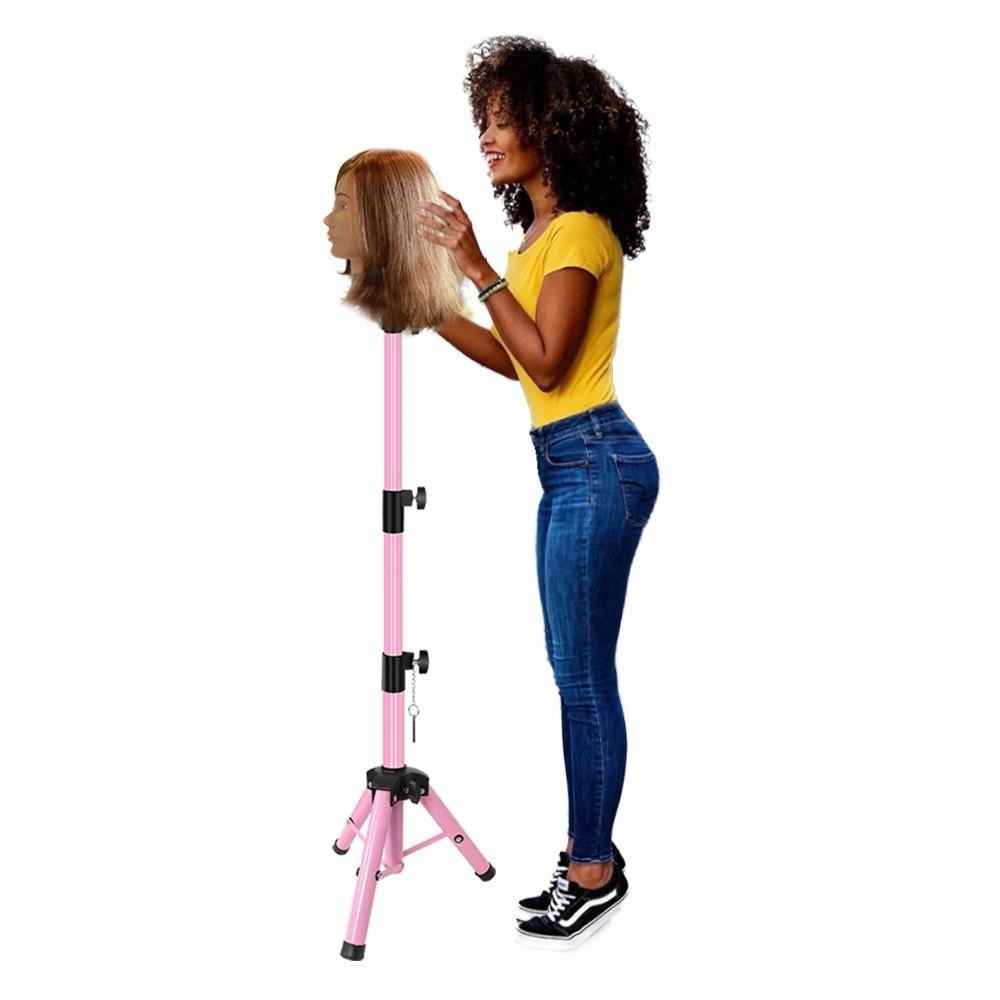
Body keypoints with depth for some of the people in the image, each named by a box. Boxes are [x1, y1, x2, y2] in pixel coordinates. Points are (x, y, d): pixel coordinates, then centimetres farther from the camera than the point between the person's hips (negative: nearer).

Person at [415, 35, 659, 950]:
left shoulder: (580, 230, -12)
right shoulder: (541, 231, 16)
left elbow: (547, 363, -18)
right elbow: (515, 361, 16)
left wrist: (477, 267, -18)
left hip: (595, 465, -10)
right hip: (569, 469, 10)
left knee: (582, 674, -3)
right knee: (578, 671, 14)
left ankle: (594, 870, 9)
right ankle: (591, 853, 24)